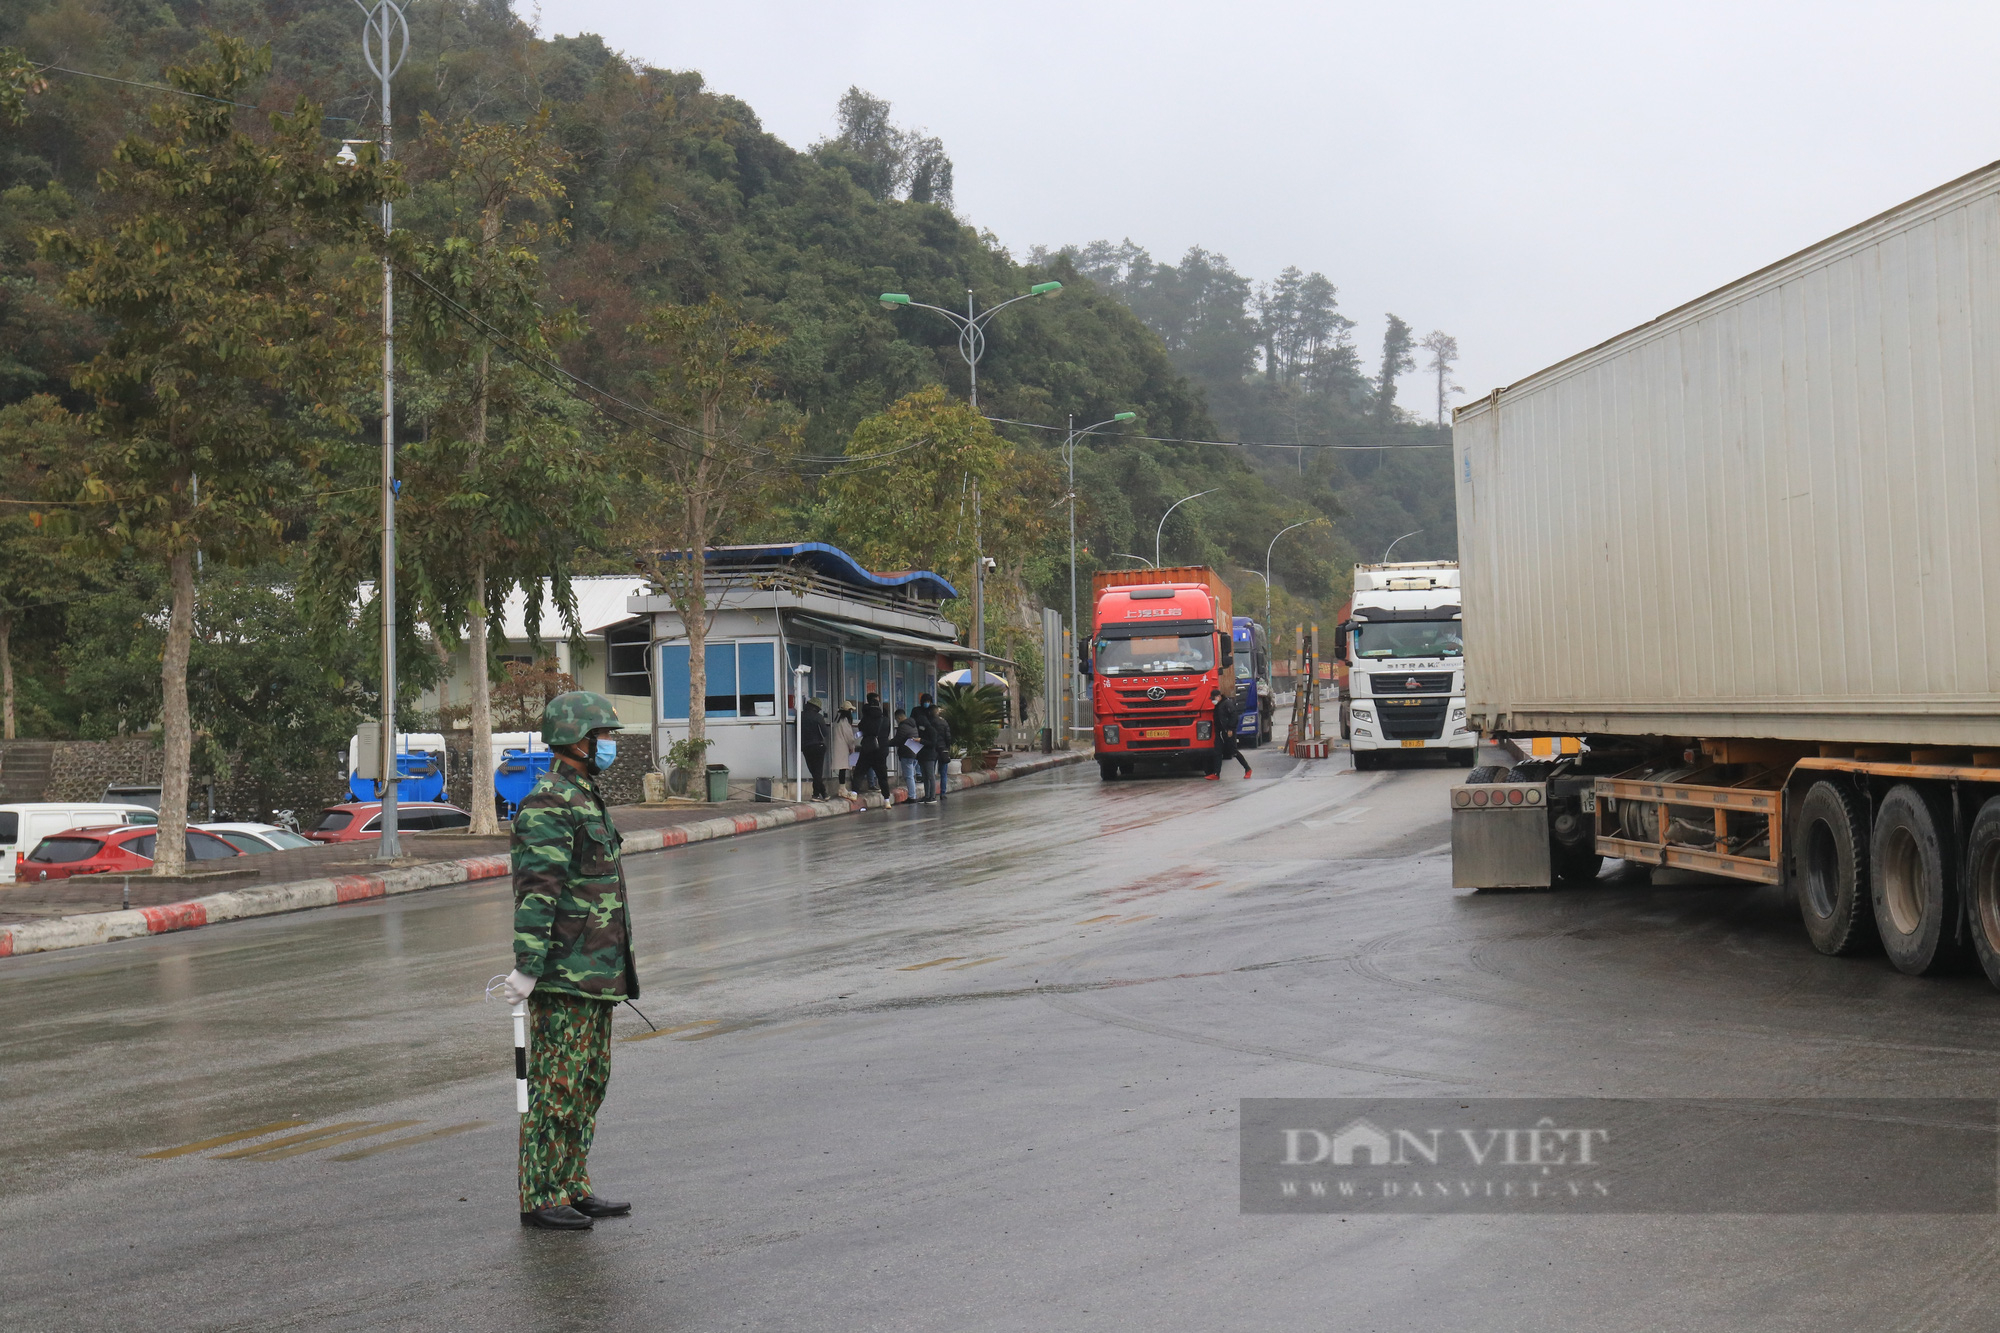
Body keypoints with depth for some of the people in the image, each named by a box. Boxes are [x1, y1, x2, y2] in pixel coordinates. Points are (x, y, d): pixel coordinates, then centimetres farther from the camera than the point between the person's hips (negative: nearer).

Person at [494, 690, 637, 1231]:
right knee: (556, 1086, -5)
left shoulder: (587, 800, 17)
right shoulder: (547, 807, -15)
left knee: (589, 1083, 12)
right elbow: (537, 893, -22)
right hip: (563, 977, -10)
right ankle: (540, 1199, 0)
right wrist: (527, 967, -27)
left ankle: (573, 1188, 19)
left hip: (595, 973, 10)